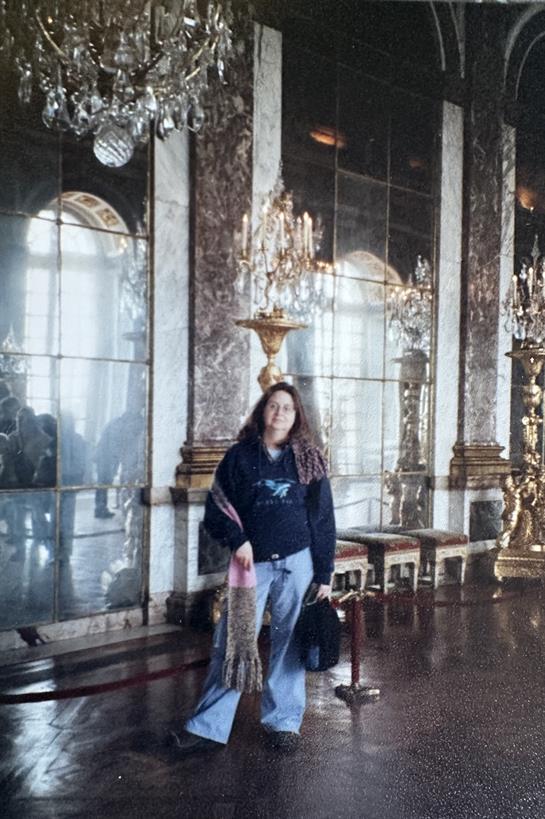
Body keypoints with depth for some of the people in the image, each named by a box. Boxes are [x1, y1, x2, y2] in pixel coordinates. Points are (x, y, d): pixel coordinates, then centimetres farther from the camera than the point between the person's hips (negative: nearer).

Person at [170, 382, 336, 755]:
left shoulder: (308, 459, 4)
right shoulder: (240, 456, 2)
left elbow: (324, 518, 5)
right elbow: (217, 506, 4)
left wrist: (324, 574, 2)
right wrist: (237, 540, -13)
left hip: (297, 563, 1)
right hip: (252, 564, 0)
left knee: (289, 643, 8)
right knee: (233, 643, 2)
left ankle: (284, 721, 24)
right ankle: (208, 727, 12)